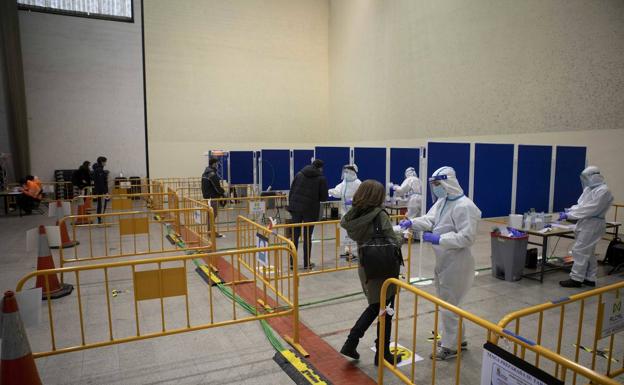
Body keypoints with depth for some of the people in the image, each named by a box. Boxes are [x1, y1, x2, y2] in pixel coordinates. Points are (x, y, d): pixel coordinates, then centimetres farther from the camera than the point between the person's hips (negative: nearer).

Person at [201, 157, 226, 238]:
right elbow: (217, 186, -19)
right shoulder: (212, 173, -17)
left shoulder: (205, 173, 13)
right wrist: (223, 193, -5)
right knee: (213, 214, -4)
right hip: (213, 197, -10)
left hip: (206, 196, 10)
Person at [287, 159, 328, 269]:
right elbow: (324, 198, -1)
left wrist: (291, 206, 12)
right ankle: (307, 263, 12)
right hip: (311, 210, -3)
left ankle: (292, 262, 11)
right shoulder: (321, 178, -2)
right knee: (307, 237, 6)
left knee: (295, 236, 8)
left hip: (296, 208, 3)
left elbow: (291, 192, 7)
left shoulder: (299, 174, 8)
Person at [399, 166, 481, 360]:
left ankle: (450, 346, 20)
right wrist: (412, 222, -20)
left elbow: (467, 237, -26)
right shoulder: (442, 201, 7)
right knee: (446, 302, 21)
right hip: (443, 261, 10)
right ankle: (457, 339, 39)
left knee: (448, 305, 3)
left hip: (455, 263, -10)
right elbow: (430, 219, -3)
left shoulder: (464, 206, -22)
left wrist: (438, 239, -29)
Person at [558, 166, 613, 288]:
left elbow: (591, 209, -22)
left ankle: (576, 279, -1)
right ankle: (590, 279, 24)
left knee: (580, 251, -7)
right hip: (585, 223, 9)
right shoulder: (589, 188, 13)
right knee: (588, 252, 15)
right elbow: (581, 204, 17)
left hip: (593, 224, -9)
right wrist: (569, 210, 0)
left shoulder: (603, 190, -15)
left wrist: (569, 215, -22)